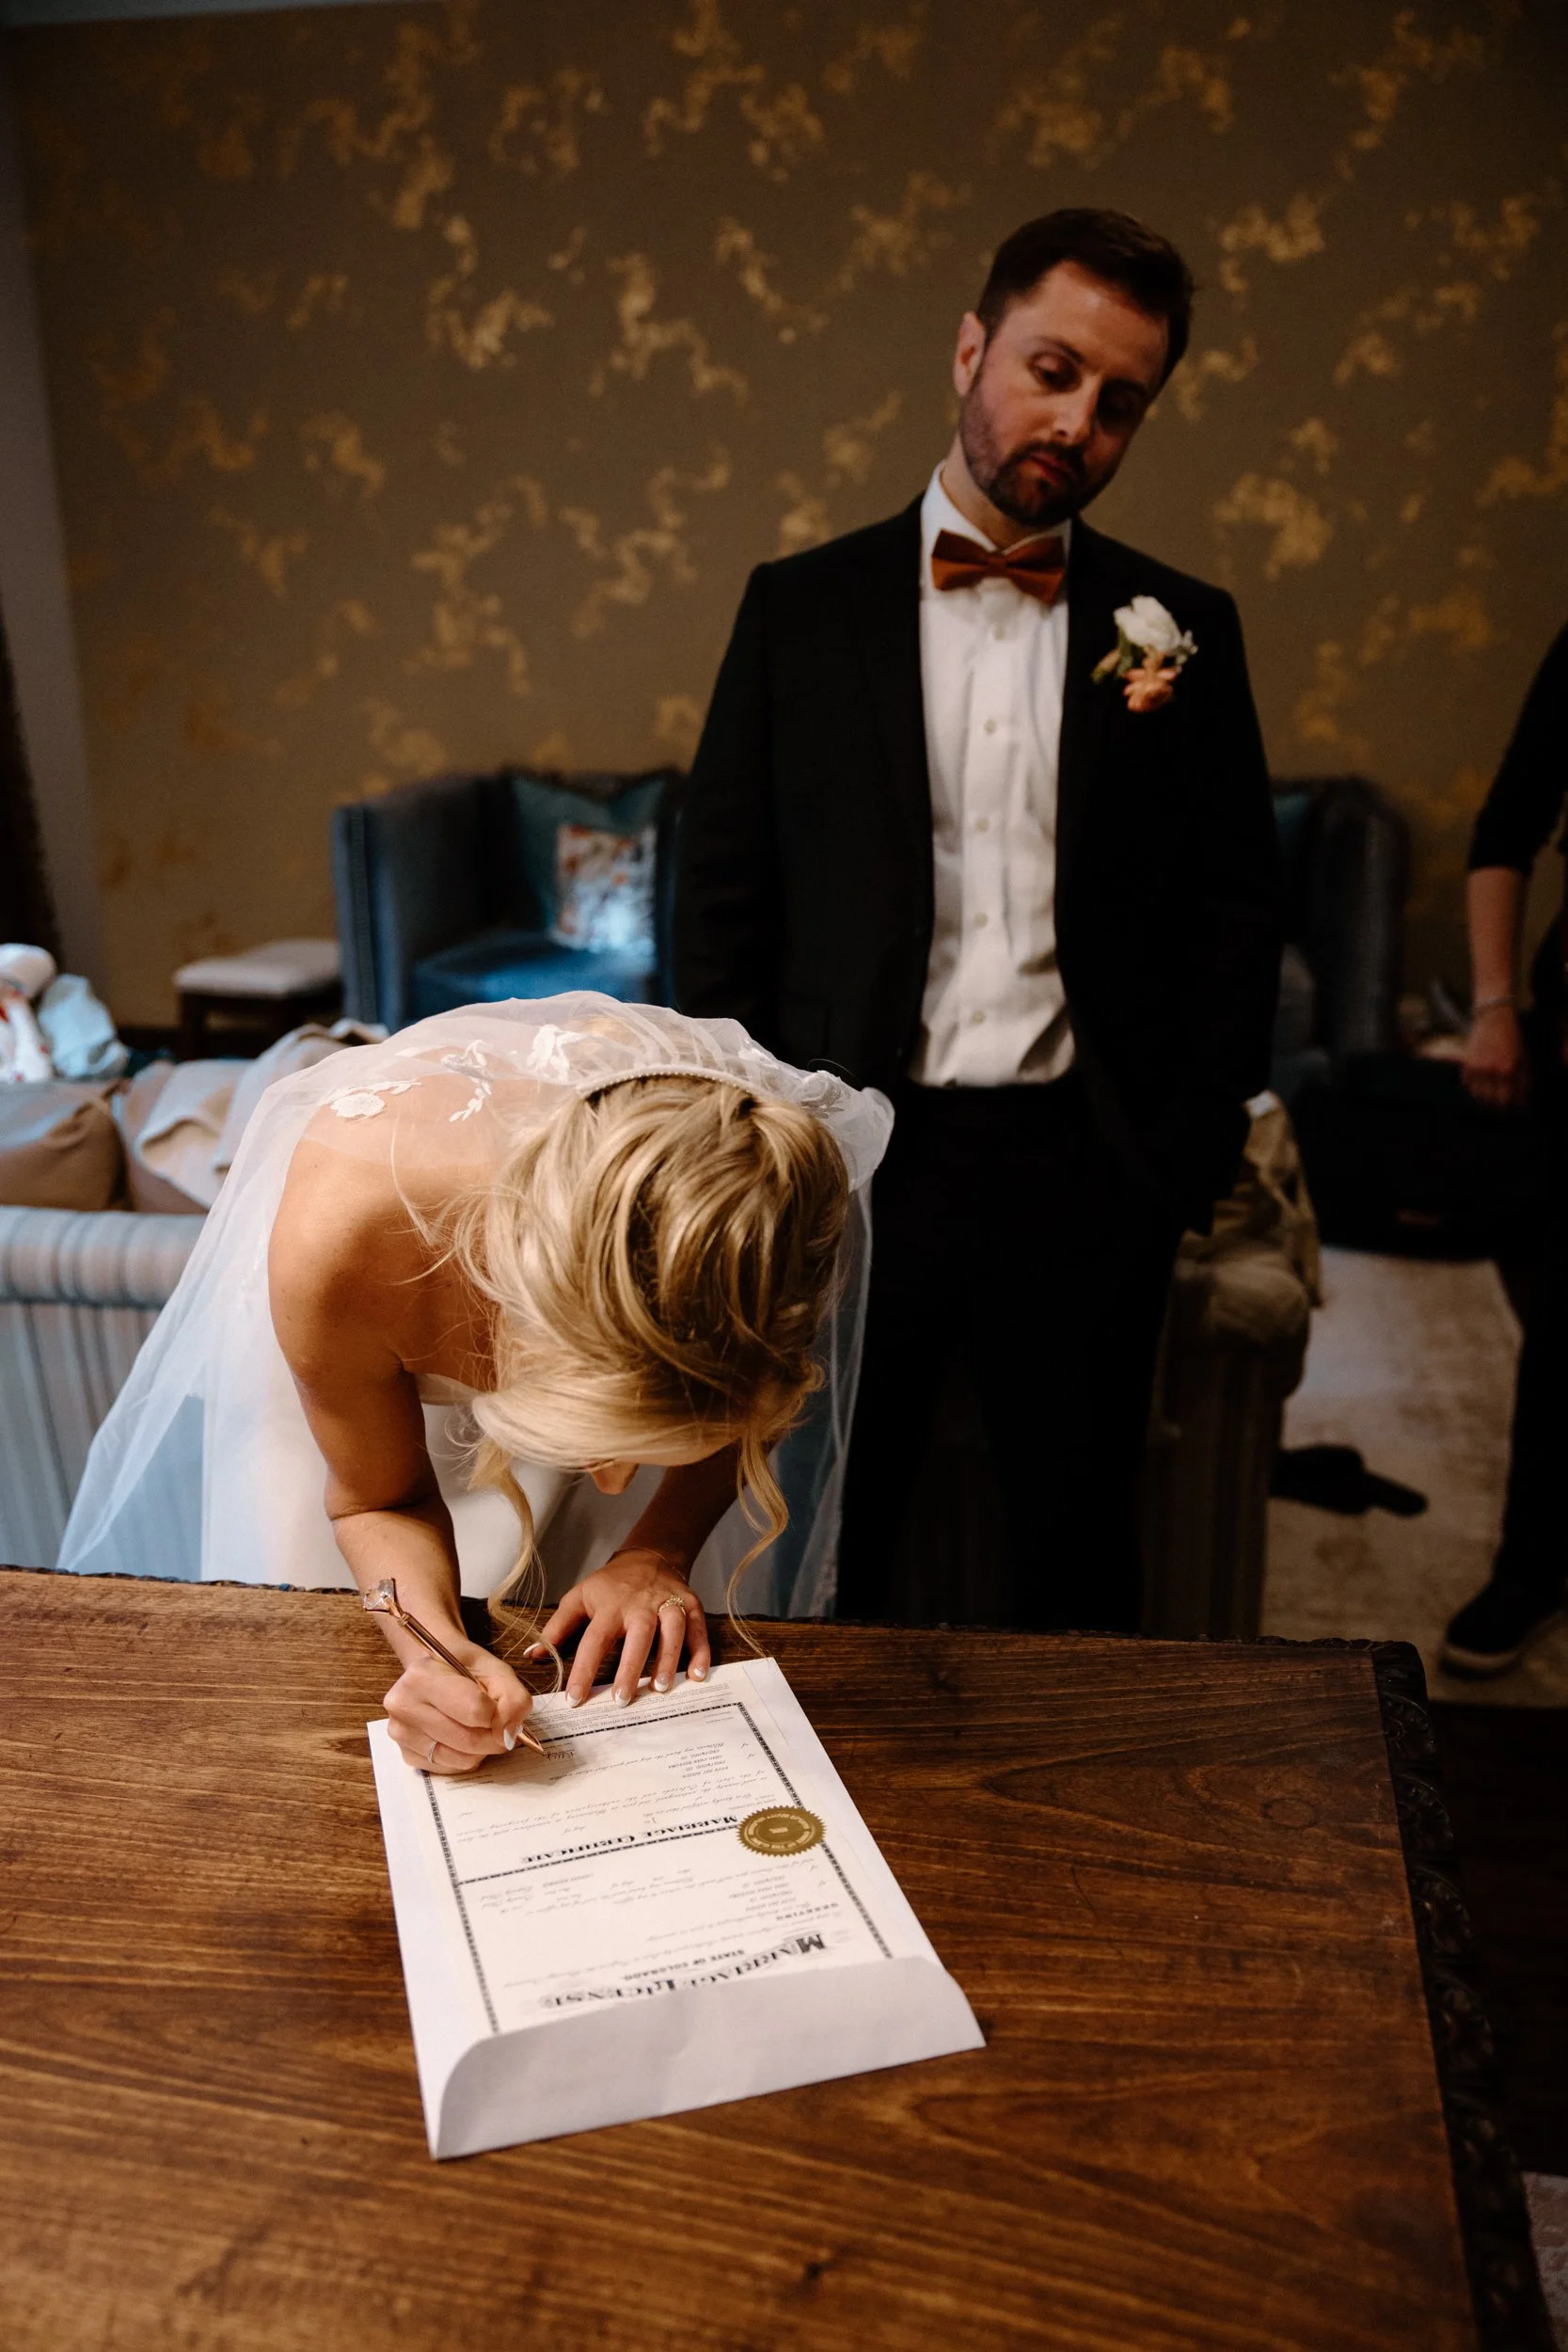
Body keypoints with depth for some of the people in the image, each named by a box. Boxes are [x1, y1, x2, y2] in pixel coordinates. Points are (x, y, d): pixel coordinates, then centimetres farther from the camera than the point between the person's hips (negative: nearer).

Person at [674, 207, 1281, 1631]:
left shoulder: (1182, 631, 5)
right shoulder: (801, 606, 4)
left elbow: (1235, 915, 7)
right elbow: (723, 896, 4)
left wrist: (1188, 1156, 0)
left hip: (1086, 1177, 1)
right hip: (854, 1160, 0)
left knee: (1078, 1557, 14)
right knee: (825, 1563, 12)